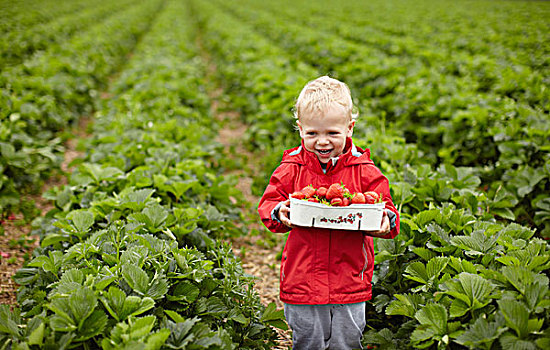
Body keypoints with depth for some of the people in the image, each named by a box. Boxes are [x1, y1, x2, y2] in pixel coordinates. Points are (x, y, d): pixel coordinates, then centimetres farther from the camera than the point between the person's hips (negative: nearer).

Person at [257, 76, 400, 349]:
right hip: (302, 277, 0)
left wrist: (386, 221, -22)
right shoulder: (291, 169, -1)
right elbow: (267, 204, 0)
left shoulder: (364, 170, -1)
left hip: (350, 280, 0)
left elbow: (384, 205, 0)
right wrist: (279, 213, -22)